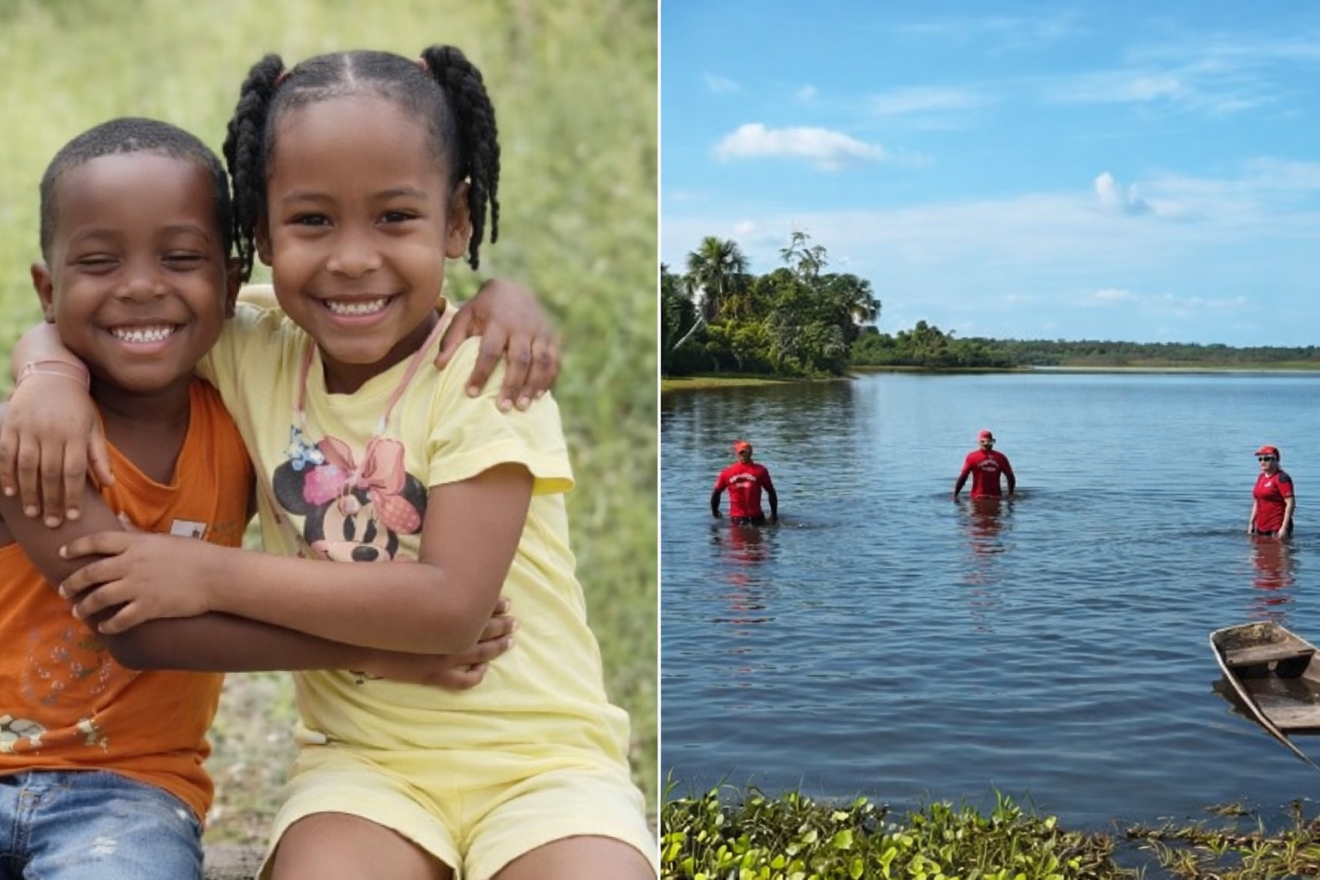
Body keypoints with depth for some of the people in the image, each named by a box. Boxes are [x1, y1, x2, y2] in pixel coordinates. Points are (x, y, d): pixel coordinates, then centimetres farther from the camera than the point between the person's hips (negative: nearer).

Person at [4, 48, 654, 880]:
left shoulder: (482, 375, -12)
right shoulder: (255, 358, 1)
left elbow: (450, 603, -21)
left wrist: (211, 575, -19)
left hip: (541, 755, -2)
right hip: (367, 756, 3)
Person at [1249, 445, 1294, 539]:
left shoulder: (1281, 478, -11)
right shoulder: (1261, 477, 14)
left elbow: (1290, 503, -17)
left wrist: (1285, 527, -21)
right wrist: (1251, 522, 17)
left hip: (1277, 528, -8)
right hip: (1261, 527, 8)